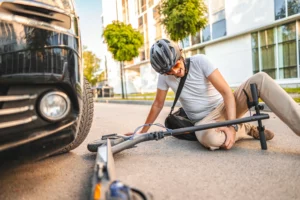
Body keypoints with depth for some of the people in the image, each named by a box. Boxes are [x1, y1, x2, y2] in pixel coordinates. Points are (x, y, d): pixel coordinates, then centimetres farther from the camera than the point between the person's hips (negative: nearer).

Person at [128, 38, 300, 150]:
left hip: (224, 107, 0)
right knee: (210, 138, -39)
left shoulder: (200, 61, -14)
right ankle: (247, 129, -8)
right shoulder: (164, 76, -6)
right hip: (203, 120, 1)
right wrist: (143, 131, 7)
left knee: (260, 79, -25)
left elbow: (227, 92, -19)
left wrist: (232, 125, -31)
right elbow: (158, 104, 5)